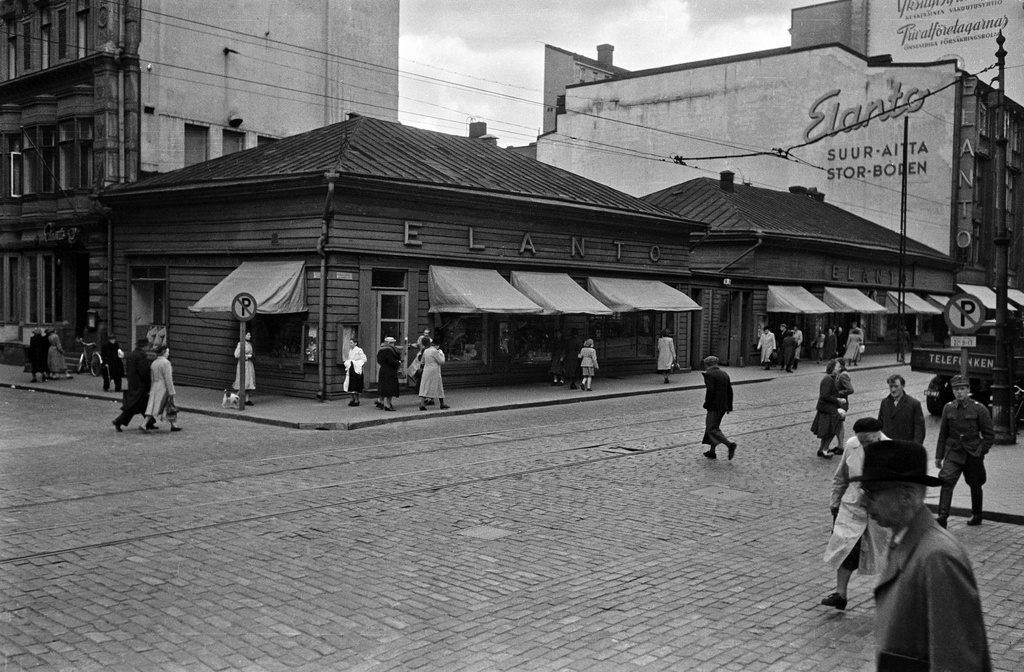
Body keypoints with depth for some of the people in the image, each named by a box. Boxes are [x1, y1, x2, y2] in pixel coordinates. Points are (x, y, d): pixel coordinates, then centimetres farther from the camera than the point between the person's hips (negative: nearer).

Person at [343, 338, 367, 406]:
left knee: (355, 385, -7)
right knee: (350, 385, 7)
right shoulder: (350, 350, 14)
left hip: (356, 369, -8)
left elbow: (364, 359, -13)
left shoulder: (359, 350, -9)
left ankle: (357, 400, -1)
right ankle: (353, 399, 15)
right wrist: (347, 362, 4)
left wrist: (355, 362, -15)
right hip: (350, 369, 8)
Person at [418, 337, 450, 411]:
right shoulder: (434, 351, -14)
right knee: (439, 388, 5)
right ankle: (442, 404, 13)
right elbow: (441, 361, -11)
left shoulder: (425, 351, 7)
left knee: (424, 388, 2)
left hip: (426, 371, 6)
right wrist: (441, 353, 4)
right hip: (434, 371, -6)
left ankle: (422, 404, -10)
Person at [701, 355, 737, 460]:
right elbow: (730, 391, 12)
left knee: (713, 429, -5)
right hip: (723, 406, 8)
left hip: (714, 406, -8)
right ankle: (712, 452, 21)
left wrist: (707, 404, -9)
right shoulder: (724, 374, 12)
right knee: (712, 427, 18)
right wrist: (729, 406, 16)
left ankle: (730, 444, -21)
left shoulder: (709, 374, -11)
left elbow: (710, 391, -21)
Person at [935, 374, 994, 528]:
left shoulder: (979, 409, -7)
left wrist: (981, 451, -10)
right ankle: (942, 516, -19)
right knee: (946, 481, -16)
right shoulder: (948, 408, 2)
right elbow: (943, 434, 8)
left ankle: (976, 515, 33)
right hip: (953, 453, 1)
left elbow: (989, 434, -2)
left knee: (975, 486, 13)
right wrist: (939, 456, 8)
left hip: (973, 454, -1)